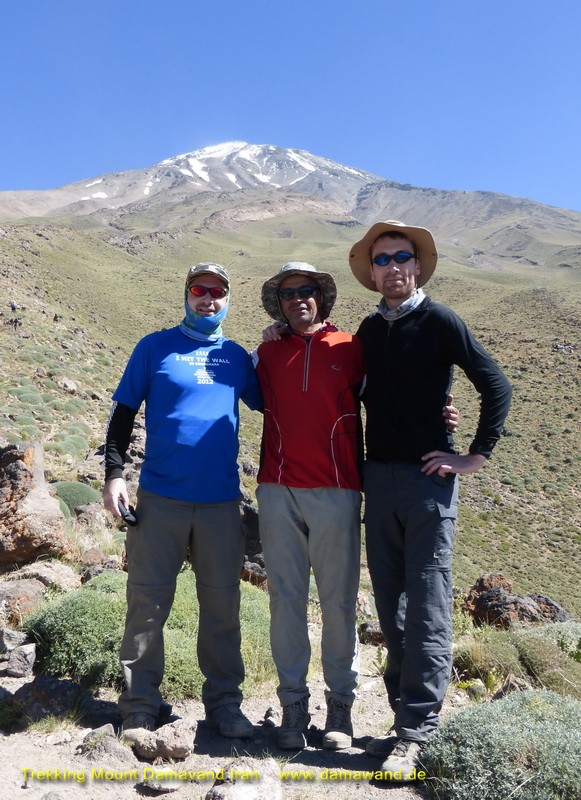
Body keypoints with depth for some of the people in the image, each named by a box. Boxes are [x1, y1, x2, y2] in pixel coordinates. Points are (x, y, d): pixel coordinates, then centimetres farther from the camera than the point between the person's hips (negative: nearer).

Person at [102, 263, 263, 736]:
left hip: (221, 501, 3)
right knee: (148, 603, 4)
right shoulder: (155, 347, 4)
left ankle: (224, 702, 24)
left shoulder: (237, 356, 12)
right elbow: (123, 413, 4)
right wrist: (115, 473, -5)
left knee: (222, 605, 9)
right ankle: (140, 706, 20)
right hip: (161, 497, -2)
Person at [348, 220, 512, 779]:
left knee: (426, 610, -3)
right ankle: (405, 715, 23)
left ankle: (414, 733, 6)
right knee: (391, 607, 10)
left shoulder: (439, 321, -4)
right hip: (378, 478, 6)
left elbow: (496, 386, -7)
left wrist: (476, 456, -7)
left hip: (428, 480, -5)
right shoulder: (369, 329, 12)